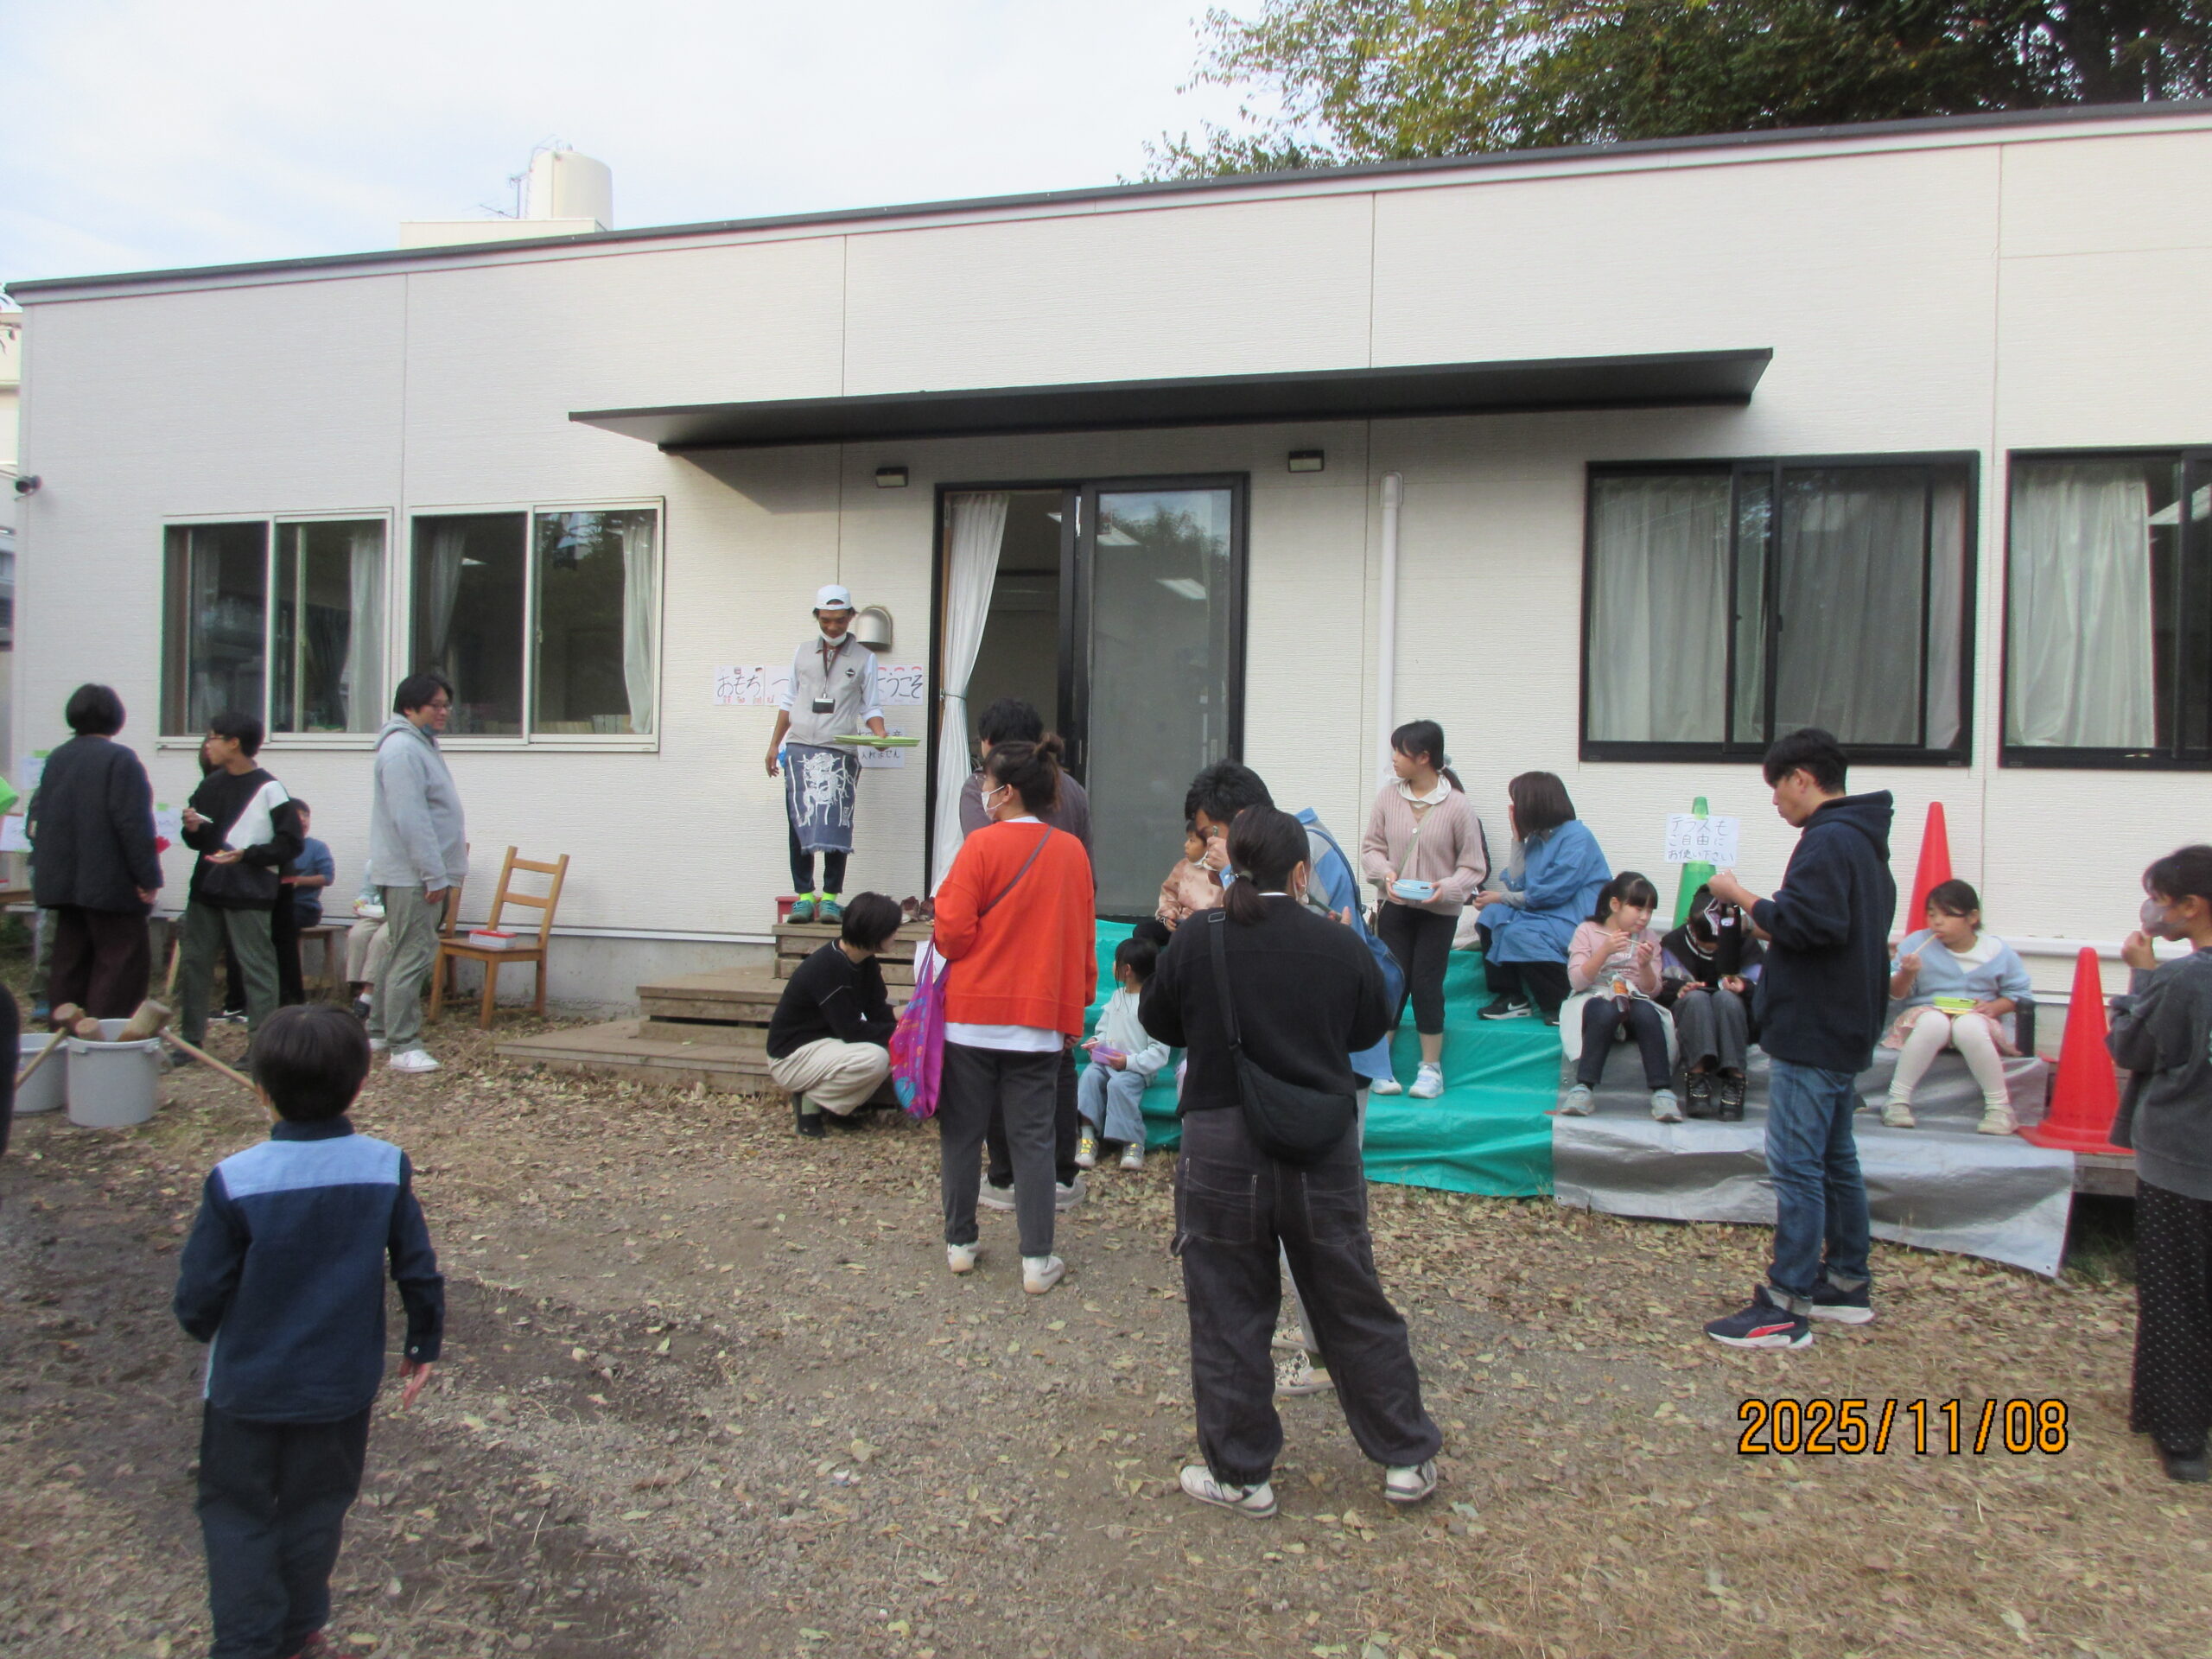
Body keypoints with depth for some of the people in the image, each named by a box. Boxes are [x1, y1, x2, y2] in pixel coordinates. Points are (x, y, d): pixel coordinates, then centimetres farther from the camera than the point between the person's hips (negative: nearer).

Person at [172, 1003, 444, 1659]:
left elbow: (198, 1295, -12)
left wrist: (207, 1332, 12)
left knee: (235, 1510, 17)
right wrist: (424, 1346, 10)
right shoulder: (386, 1168, -14)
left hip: (247, 1384, -2)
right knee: (315, 1508, 20)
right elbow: (418, 1272, -6)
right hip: (342, 1384, 2)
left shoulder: (235, 1180, -20)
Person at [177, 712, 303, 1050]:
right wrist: (192, 829, 0)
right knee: (193, 962, 10)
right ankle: (190, 1038, 20)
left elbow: (290, 844, -10)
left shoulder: (268, 789, -8)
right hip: (206, 889, 7)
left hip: (249, 896, -7)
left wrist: (246, 854, -20)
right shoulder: (211, 785, 13)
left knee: (257, 967, -4)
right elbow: (199, 841, 21)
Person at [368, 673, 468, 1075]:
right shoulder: (402, 750, -16)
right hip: (411, 874, -11)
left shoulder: (421, 745, 17)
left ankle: (378, 1031, 27)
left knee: (403, 954, 17)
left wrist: (442, 870, 23)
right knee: (414, 956, -8)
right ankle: (404, 1046, -4)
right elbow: (410, 819, -23)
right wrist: (435, 875, -23)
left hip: (421, 873, 11)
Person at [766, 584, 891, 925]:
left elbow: (870, 706, 8)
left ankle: (831, 896, -2)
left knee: (835, 823, -8)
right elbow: (788, 701, 20)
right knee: (799, 821, -1)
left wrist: (880, 732, -12)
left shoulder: (864, 658, 9)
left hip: (840, 750, -2)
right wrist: (774, 744, 17)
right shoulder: (802, 653, 15)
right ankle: (804, 894, 3)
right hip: (799, 747, 2)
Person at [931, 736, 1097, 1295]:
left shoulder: (982, 845, -10)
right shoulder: (1072, 852, 3)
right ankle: (1037, 1260, 7)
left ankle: (959, 1243, 21)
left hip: (972, 1015, -3)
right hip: (1041, 1019, 3)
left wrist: (944, 903, 10)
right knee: (1032, 1138, 7)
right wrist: (1073, 1010, 17)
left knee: (962, 1133, 11)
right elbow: (1084, 939, 9)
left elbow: (953, 934, -12)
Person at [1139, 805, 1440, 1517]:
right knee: (1355, 1308, 15)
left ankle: (1239, 1474, 21)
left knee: (1229, 1317, 11)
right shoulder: (1340, 944, -5)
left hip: (1222, 1151, -1)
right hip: (1323, 1152, 2)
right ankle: (1407, 1459, 27)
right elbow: (1373, 1026, 10)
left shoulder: (1197, 941, -9)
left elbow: (1157, 1020, 5)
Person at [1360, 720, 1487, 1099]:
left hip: (1439, 911, -2)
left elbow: (1474, 866, -5)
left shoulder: (1457, 805, -11)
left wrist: (1446, 888, -22)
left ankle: (1431, 1067, 17)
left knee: (1427, 984, 1)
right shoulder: (1388, 796, -4)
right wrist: (1385, 873, -15)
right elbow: (1371, 846, 4)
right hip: (1394, 906, 2)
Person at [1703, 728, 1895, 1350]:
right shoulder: (1865, 838, 17)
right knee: (1836, 1158, 18)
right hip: (1846, 1029, 11)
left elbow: (1806, 924, -26)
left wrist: (1741, 896, -14)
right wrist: (1766, 917, 10)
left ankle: (1786, 1308, -3)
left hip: (1812, 1034, -11)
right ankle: (1847, 1283, 28)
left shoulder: (1828, 840, -17)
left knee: (1796, 1165, -7)